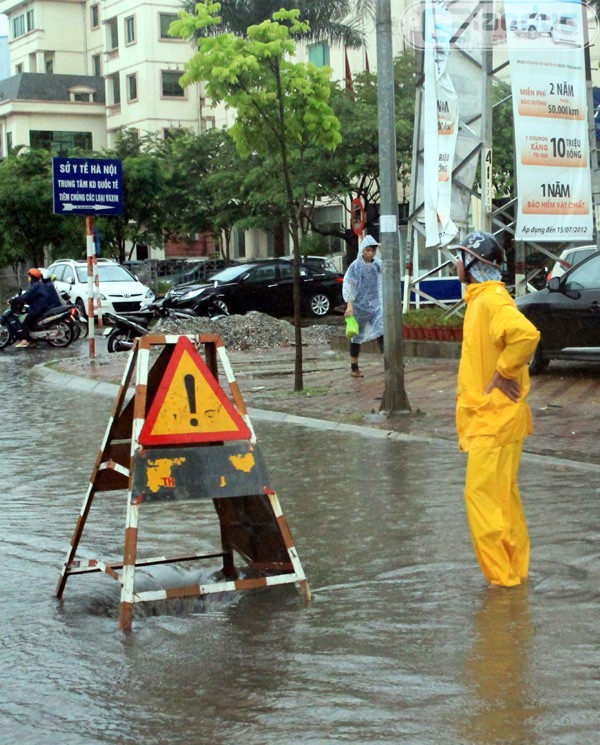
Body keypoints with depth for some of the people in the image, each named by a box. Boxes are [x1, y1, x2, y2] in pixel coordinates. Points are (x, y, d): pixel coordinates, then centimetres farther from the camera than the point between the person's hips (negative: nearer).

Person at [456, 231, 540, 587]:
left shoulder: (492, 300, -19)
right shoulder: (480, 299, 13)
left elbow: (526, 334, -36)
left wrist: (503, 374, -26)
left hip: (495, 420, -10)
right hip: (489, 417, 10)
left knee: (483, 495, -6)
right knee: (502, 495, 16)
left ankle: (502, 574, 0)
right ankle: (516, 569, 24)